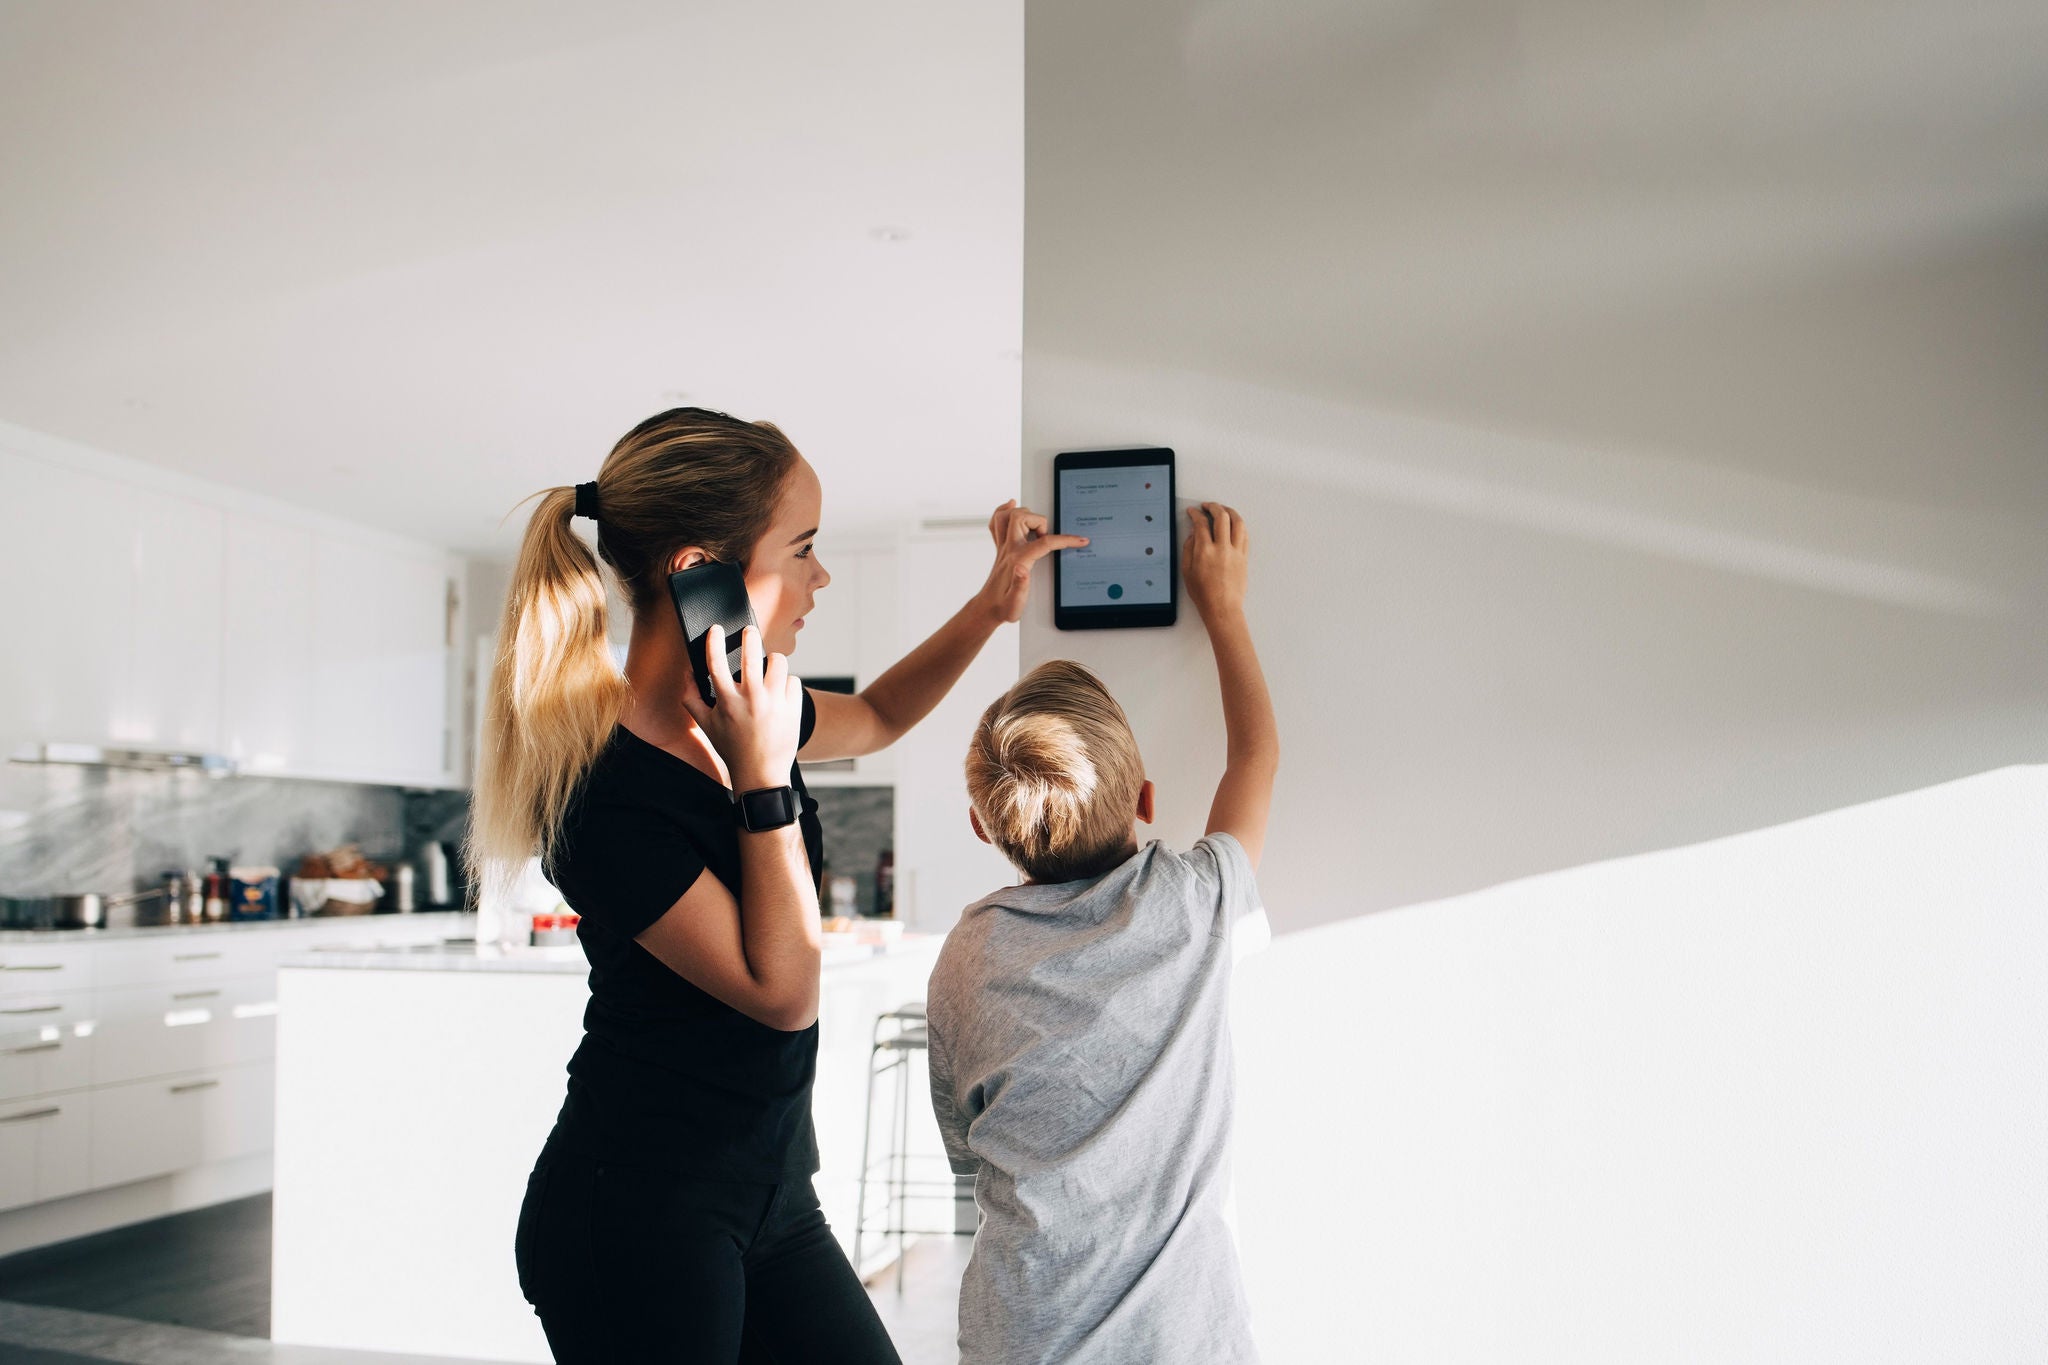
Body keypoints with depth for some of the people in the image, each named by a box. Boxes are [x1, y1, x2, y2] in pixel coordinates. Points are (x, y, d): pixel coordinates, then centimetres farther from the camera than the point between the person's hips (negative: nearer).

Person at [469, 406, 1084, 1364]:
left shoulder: (740, 712, 0)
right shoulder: (603, 794, -24)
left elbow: (875, 716, 21)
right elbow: (782, 991, -21)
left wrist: (995, 604, 8)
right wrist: (765, 774, -23)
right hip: (638, 1214, -8)